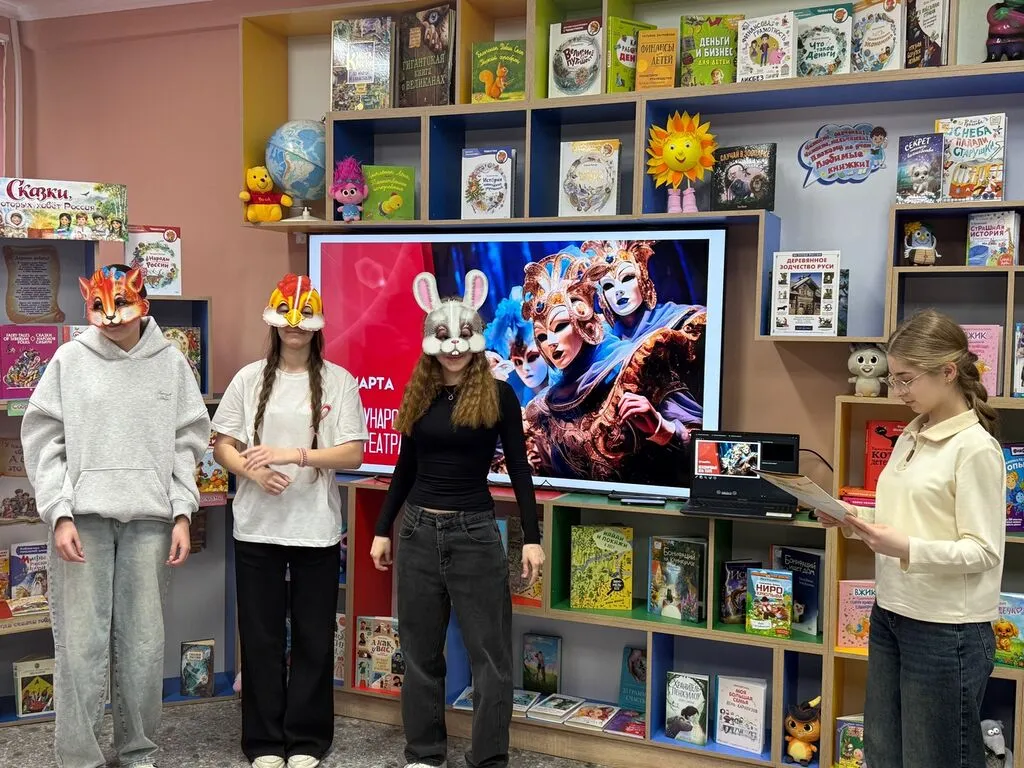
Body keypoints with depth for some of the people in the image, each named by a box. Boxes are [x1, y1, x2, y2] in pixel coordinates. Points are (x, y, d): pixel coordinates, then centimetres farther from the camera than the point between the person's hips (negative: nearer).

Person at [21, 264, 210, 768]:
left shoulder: (171, 363, 8)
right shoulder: (70, 359, 5)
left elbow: (188, 443, 8)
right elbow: (43, 440, 3)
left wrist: (182, 515, 1)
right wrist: (59, 515, -6)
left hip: (149, 518, 1)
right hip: (83, 516, -1)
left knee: (144, 641, 4)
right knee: (81, 642, -2)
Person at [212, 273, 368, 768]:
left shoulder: (338, 381, 0)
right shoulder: (250, 378, 4)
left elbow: (353, 454, -6)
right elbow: (222, 447, 6)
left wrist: (291, 454, -18)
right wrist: (252, 471, -15)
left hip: (316, 529, -1)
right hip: (256, 528, 1)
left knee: (314, 639, 8)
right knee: (261, 638, 9)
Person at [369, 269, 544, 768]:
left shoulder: (498, 395, -5)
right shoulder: (418, 395, 5)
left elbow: (519, 469, -4)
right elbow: (405, 469, 13)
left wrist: (532, 537, -9)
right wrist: (383, 529, 13)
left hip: (475, 532, -4)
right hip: (419, 530, 4)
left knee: (490, 652, 3)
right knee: (420, 650, 12)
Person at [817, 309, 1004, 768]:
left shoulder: (975, 448, -15)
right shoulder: (911, 436, 9)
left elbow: (984, 551, -17)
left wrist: (907, 549, -30)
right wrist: (856, 520, -1)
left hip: (946, 630, -8)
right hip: (890, 614, 8)